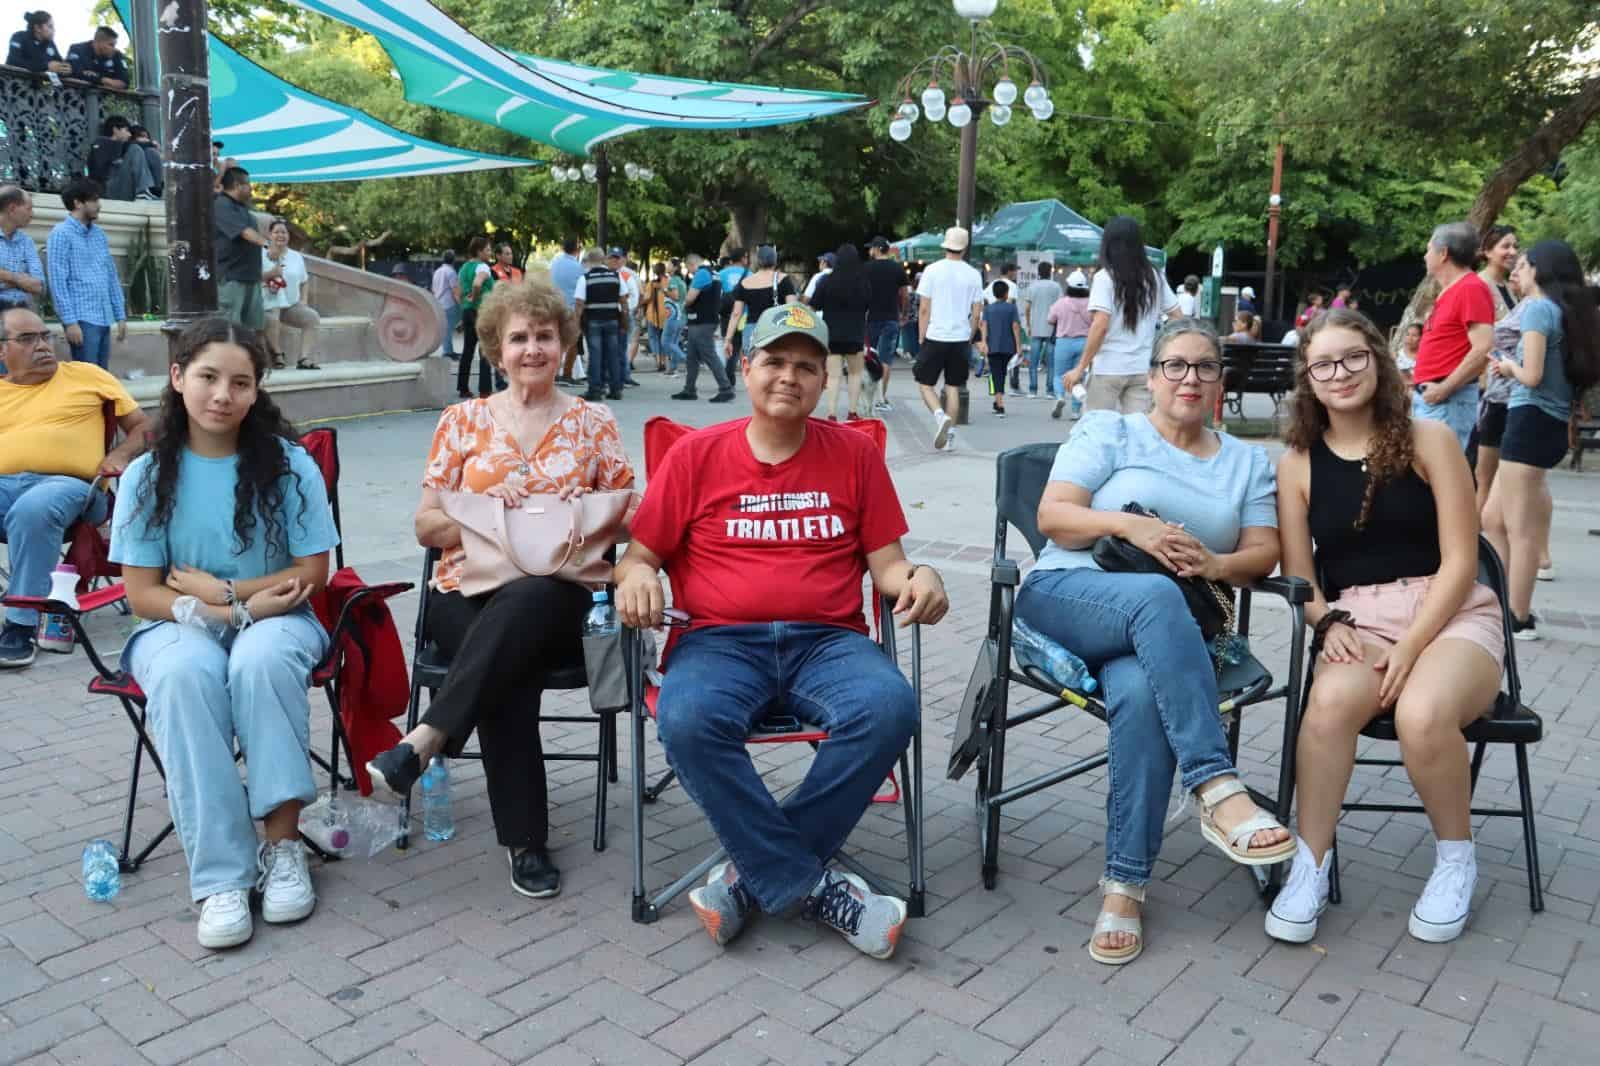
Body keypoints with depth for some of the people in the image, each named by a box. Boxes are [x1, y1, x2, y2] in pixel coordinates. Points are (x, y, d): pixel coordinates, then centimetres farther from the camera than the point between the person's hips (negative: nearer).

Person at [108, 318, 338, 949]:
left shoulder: (288, 464, -3)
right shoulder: (148, 475, -1)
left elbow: (311, 574, -3)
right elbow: (141, 593, -4)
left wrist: (221, 590, -11)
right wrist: (237, 610, -17)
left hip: (274, 619, -1)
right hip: (178, 627, 1)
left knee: (261, 662, -37)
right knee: (183, 673, -35)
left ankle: (283, 843, -24)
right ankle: (220, 875, -32)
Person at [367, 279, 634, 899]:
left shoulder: (593, 422, 13)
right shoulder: (463, 420, 14)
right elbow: (427, 526, 11)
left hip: (558, 597, 0)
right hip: (468, 593, 1)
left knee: (522, 603, -39)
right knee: (507, 667, -34)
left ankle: (424, 740, -38)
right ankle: (525, 840, -26)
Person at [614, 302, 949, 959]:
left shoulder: (855, 453, 12)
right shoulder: (696, 455, 9)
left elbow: (886, 563, 11)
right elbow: (640, 555, 10)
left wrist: (917, 578, -11)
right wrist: (636, 576, -14)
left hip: (828, 640, 1)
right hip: (720, 641, -1)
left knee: (890, 707, -31)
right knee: (688, 721, -34)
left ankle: (758, 873, -16)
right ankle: (809, 882, -19)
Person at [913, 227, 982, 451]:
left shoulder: (932, 270, -5)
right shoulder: (974, 275, 2)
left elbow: (924, 309, -6)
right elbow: (976, 313, 4)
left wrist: (921, 338, 1)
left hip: (934, 338, -3)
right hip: (960, 339, 3)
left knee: (925, 384, 8)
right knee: (953, 388, 10)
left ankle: (940, 416, -16)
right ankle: (949, 433, 11)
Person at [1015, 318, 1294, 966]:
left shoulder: (1248, 462, 22)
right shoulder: (1107, 431, 12)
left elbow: (1263, 554, 11)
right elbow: (1052, 516, 0)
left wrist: (1215, 565, -12)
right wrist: (1128, 525, -18)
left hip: (1172, 635, 2)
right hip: (1066, 597, -2)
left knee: (1141, 693, -35)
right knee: (1156, 596, -38)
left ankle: (1125, 885, -28)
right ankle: (1218, 790, -43)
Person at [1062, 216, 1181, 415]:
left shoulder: (1105, 278, -7)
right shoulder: (1155, 277, 8)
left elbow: (1100, 326, -15)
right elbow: (1178, 318, 10)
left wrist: (1080, 368, -12)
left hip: (1108, 369, -4)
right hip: (1143, 370, 4)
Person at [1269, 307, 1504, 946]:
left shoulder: (1428, 441, 1)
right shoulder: (1298, 462, 7)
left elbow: (1459, 562, -4)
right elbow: (1299, 573, 6)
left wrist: (1411, 647, -15)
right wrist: (1329, 623, -15)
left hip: (1451, 615, -1)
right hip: (1357, 621, 1)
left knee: (1423, 714, -34)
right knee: (1331, 701, -34)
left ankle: (1455, 858, -4)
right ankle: (1310, 866, -18)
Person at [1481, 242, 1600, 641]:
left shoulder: (1537, 308, -9)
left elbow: (1532, 376, -17)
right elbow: (1558, 371, 13)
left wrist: (1509, 367, 3)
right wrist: (1512, 369, 9)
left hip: (1530, 421, -9)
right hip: (1554, 425, 9)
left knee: (1519, 529, -2)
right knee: (1493, 519, 17)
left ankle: (1518, 619, 5)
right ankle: (1511, 605, 22)